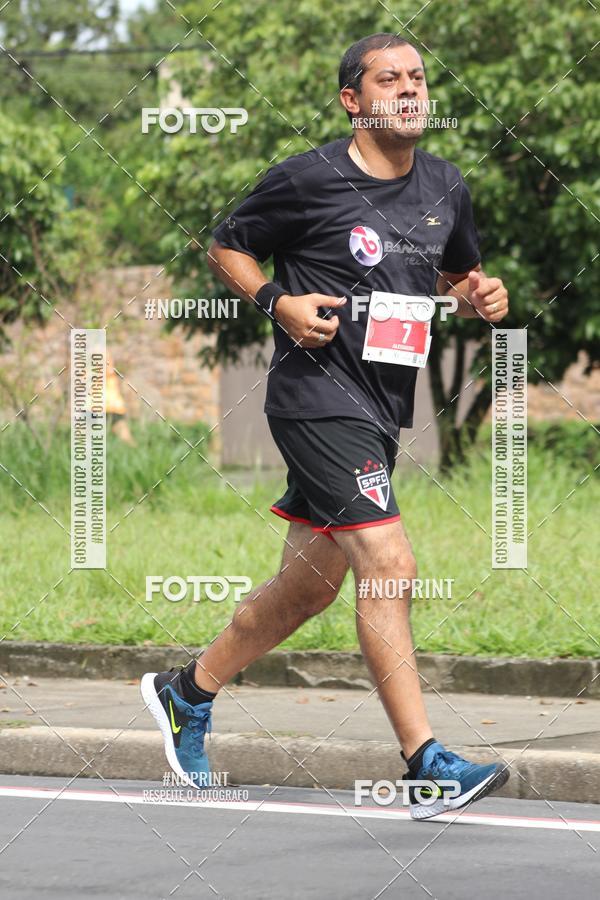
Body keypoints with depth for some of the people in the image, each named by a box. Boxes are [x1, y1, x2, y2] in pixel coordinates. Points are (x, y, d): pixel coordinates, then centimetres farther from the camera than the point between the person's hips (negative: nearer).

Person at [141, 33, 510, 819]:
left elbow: (458, 274, 24)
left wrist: (480, 297, 1)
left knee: (309, 585, 15)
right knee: (388, 564, -19)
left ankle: (187, 693, 35)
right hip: (320, 393, -8)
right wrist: (279, 303, -14)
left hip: (382, 407, 8)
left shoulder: (446, 188, 9)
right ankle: (424, 764, -19)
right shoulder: (307, 181, -9)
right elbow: (226, 247, 3)